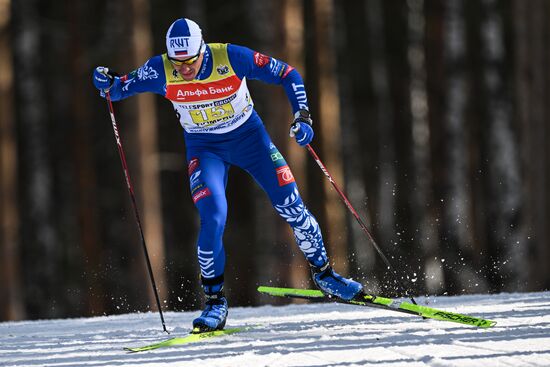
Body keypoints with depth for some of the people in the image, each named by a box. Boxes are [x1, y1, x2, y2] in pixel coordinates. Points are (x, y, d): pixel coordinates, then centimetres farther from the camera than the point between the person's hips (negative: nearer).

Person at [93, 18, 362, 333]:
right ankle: (214, 301, -4)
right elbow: (123, 88, -6)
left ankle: (323, 273, 19)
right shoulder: (160, 71, -21)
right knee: (214, 219, -19)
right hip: (204, 148, 0)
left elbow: (287, 74, -15)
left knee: (291, 206, -4)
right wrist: (108, 84, -29)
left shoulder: (232, 58, -25)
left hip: (249, 134, 0)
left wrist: (302, 115, -26)